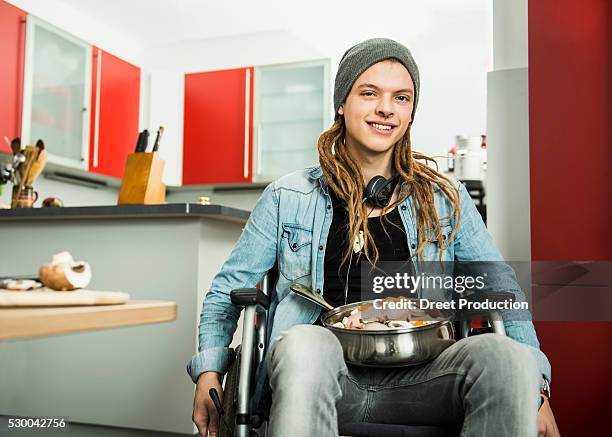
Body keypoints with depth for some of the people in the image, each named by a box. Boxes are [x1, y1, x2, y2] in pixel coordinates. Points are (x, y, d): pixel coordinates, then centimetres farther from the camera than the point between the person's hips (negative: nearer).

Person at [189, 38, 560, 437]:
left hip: (416, 382, 1)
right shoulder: (287, 197, 10)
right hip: (319, 376, -1)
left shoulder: (445, 199, 13)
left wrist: (534, 389, -3)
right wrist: (209, 372, -2)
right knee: (305, 342, -35)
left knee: (506, 354, -28)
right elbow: (229, 289, 13)